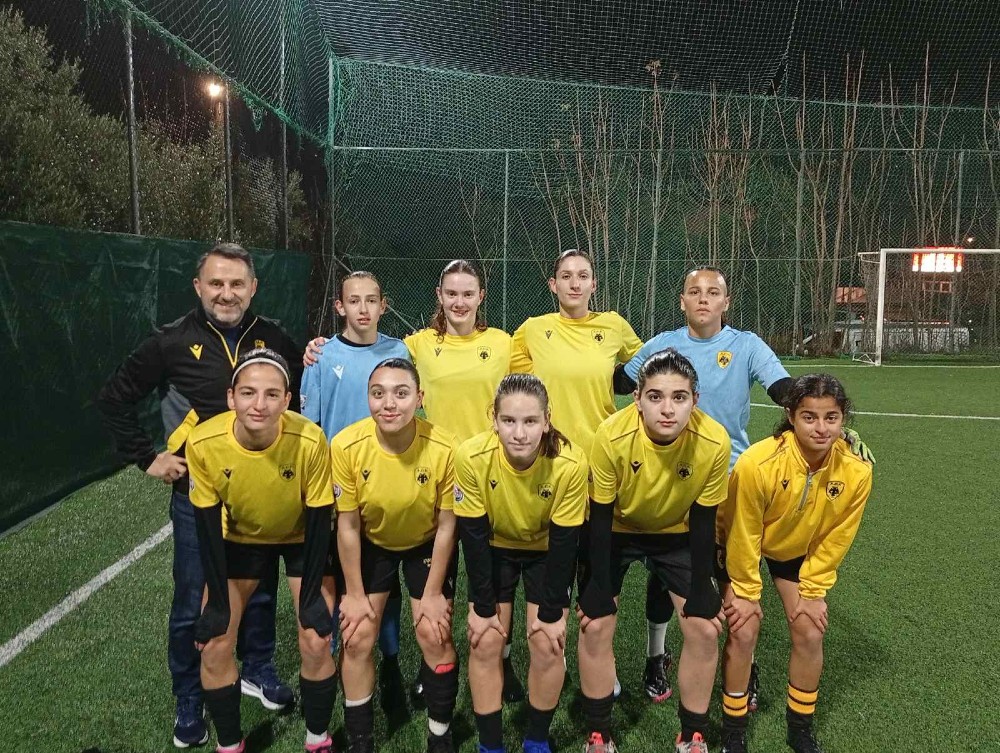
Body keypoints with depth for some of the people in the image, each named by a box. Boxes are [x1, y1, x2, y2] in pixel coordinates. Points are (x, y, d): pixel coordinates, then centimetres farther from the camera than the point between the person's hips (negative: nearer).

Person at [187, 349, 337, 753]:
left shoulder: (310, 441, -35)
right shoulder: (203, 443, -30)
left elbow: (319, 520, -20)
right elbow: (207, 526, -16)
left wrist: (311, 595, -15)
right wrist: (218, 601, -12)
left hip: (302, 539, -1)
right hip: (239, 541, 2)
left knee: (316, 645, -6)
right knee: (214, 649, 0)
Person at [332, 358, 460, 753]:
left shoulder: (445, 448, -31)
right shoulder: (346, 446, -29)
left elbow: (446, 526, -17)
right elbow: (348, 526, -16)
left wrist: (433, 594, -10)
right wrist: (355, 594, -8)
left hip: (427, 544, -1)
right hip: (371, 544, 1)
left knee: (434, 635, -4)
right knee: (356, 638, 0)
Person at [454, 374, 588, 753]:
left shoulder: (570, 463, -32)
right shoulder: (472, 457, -31)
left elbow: (563, 542, -20)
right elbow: (473, 536, -20)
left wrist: (552, 611, -14)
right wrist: (482, 606, -14)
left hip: (547, 551, 0)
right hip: (494, 549, 1)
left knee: (548, 644, -6)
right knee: (485, 643, -4)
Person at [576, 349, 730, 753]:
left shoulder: (714, 442, -29)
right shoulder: (612, 436, -34)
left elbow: (703, 521, -14)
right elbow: (600, 517, -21)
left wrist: (701, 592, -10)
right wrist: (598, 589, -17)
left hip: (678, 534, 2)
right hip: (618, 532, -1)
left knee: (704, 629, -4)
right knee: (595, 626, -7)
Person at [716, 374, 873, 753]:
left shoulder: (856, 471, -25)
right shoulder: (757, 463, -37)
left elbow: (834, 540, -9)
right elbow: (743, 534, -23)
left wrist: (812, 591, -5)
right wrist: (745, 591, -12)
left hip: (799, 549, 4)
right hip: (741, 547, -3)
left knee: (810, 633, 0)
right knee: (744, 632, -8)